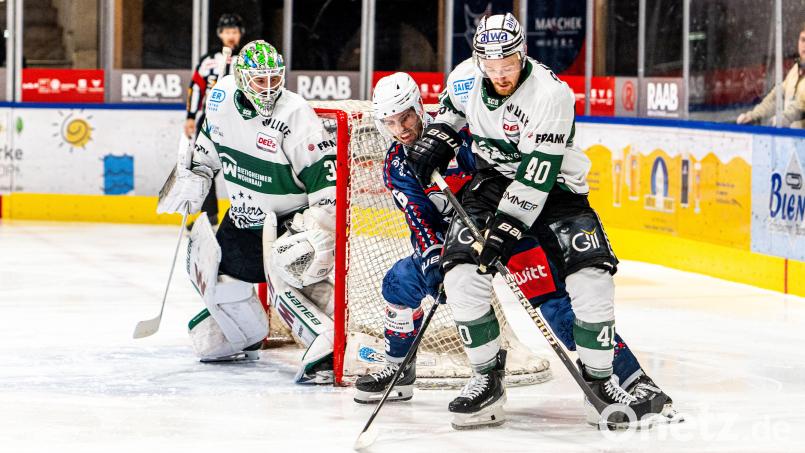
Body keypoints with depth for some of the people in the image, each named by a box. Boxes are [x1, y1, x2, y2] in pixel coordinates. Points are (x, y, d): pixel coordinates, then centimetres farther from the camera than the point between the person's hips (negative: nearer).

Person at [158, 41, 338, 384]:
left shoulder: (295, 116, -25)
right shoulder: (223, 96, -7)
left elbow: (327, 176, -26)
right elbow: (210, 140, 17)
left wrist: (316, 232, -32)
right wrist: (194, 177, 12)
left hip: (291, 216, -7)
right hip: (244, 215, 8)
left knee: (287, 274, -31)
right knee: (213, 267, 12)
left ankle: (327, 350, -38)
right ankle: (243, 340, 36)